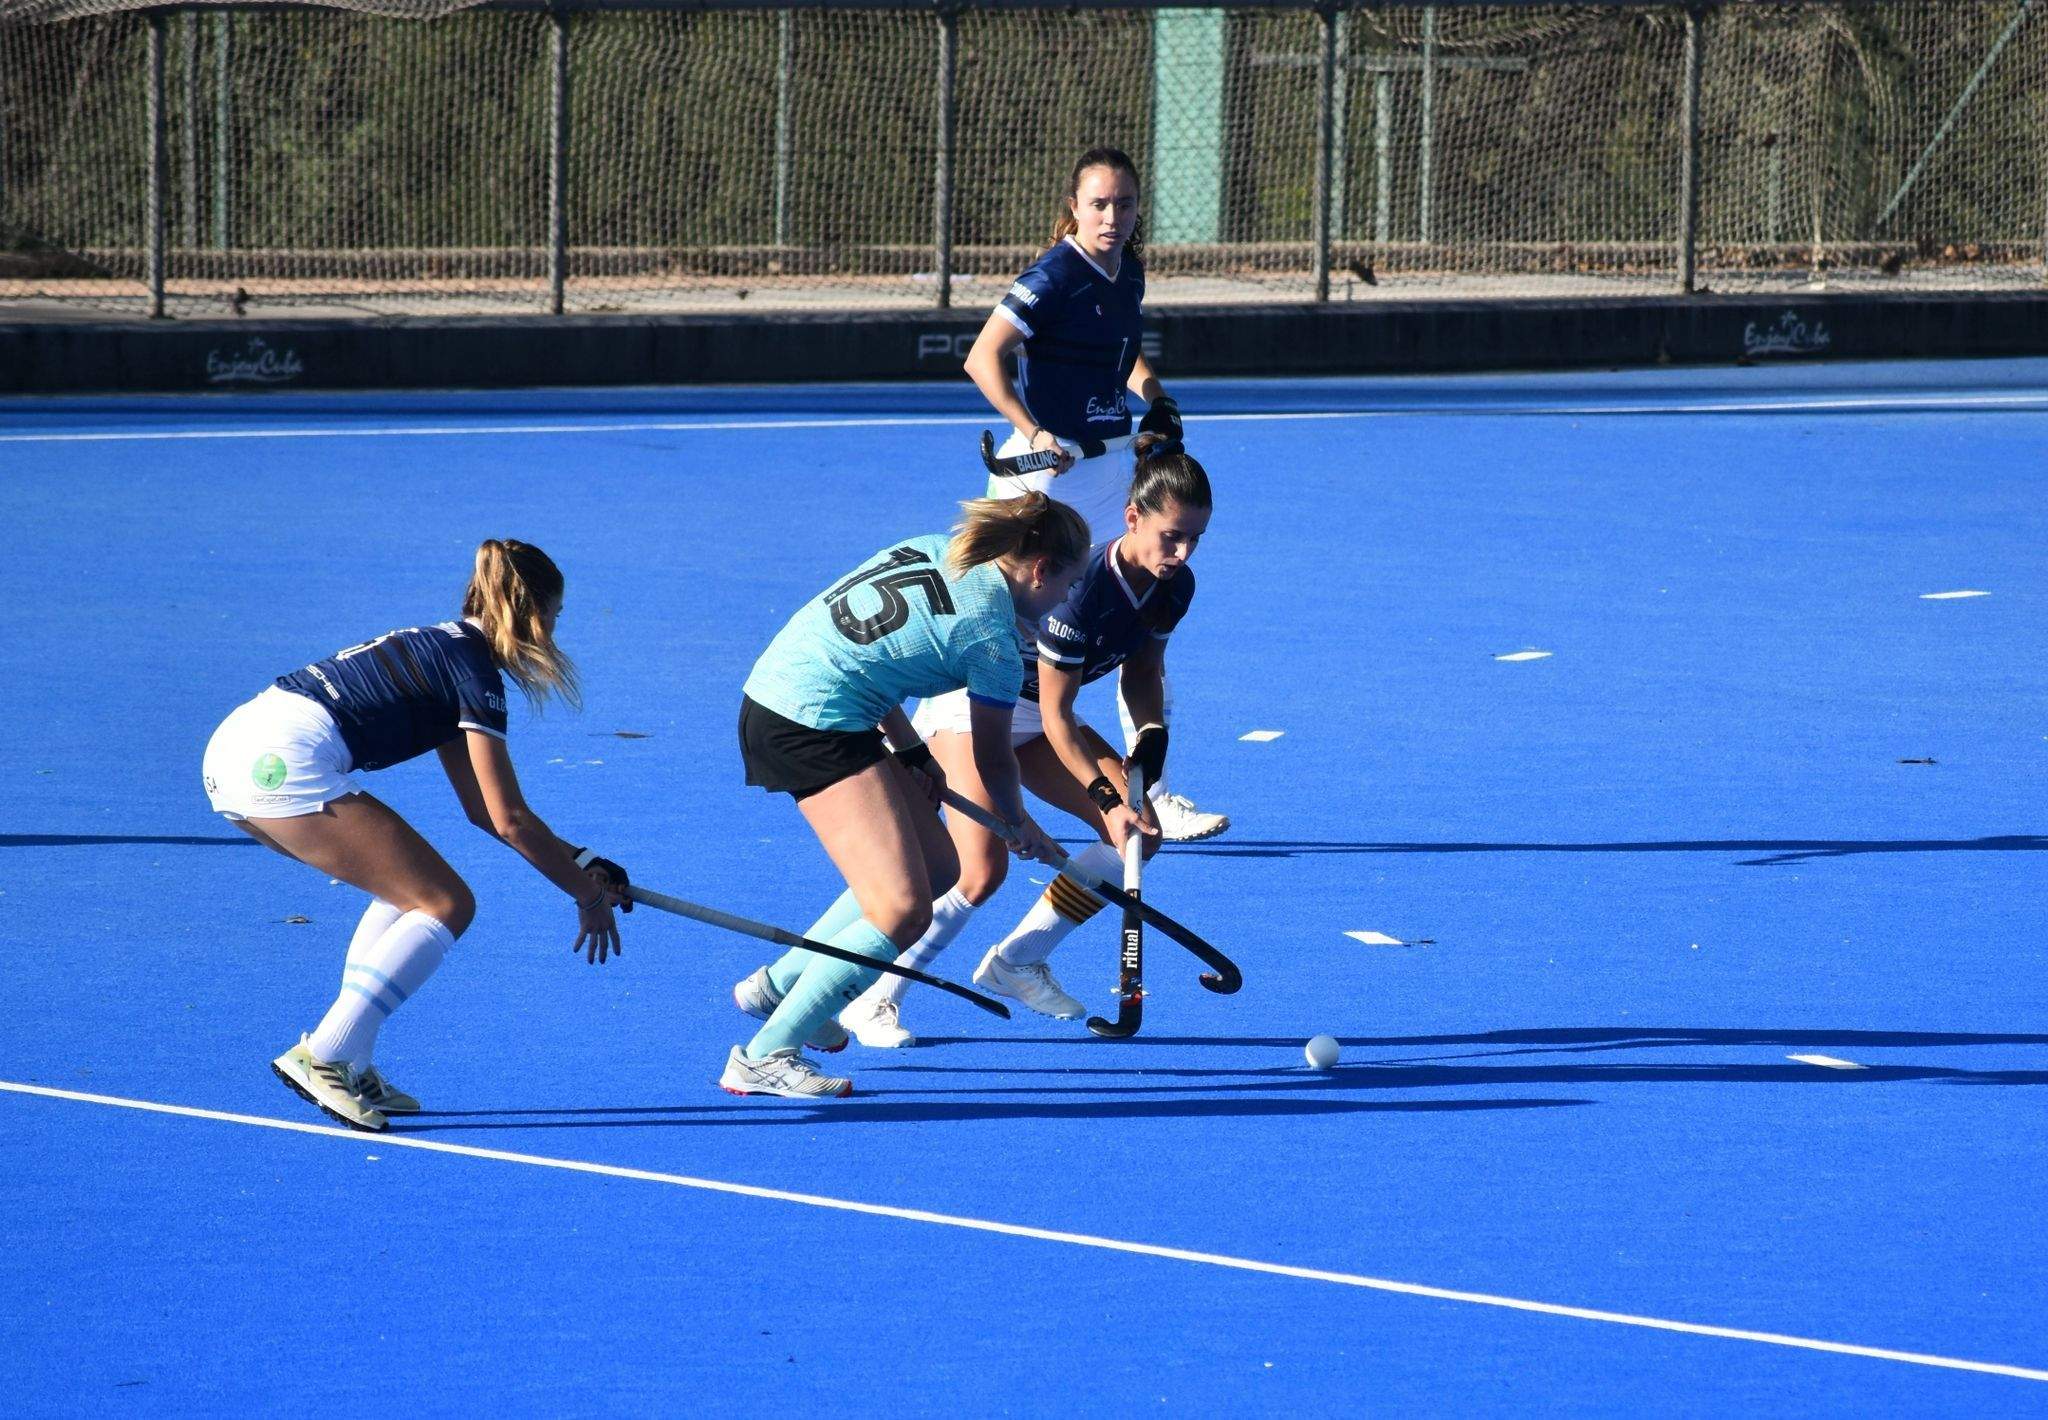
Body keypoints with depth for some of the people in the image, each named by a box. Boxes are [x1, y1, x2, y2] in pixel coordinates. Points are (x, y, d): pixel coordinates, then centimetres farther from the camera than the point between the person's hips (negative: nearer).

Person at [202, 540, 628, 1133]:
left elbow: (482, 809, 32)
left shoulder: (443, 648, 26)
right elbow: (510, 820, -2)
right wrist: (589, 894, 8)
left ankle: (350, 1067, 11)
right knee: (445, 904, -4)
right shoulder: (476, 671, -1)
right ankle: (322, 1056, -10)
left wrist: (576, 863, 30)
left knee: (410, 889, 20)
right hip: (283, 763, -10)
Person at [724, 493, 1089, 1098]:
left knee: (938, 867, 16)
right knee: (903, 910, -13)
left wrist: (910, 752, 23)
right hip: (815, 724, -10)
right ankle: (763, 1057, -11)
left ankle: (778, 985, 25)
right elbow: (993, 758, 5)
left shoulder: (933, 550, 14)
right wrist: (1020, 826, 25)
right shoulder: (993, 637, -9)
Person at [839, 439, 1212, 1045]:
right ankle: (872, 998, -6)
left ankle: (1016, 961, 10)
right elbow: (1056, 716, -27)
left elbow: (1142, 670, 9)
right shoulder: (1080, 588, -34)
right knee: (981, 869, -22)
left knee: (1141, 832, -4)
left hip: (1034, 714, 8)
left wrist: (1150, 740, -8)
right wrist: (1107, 797, -30)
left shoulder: (1174, 587, -10)